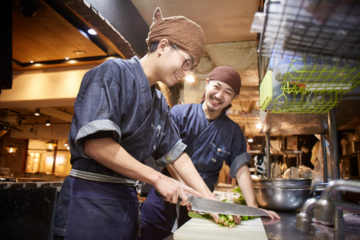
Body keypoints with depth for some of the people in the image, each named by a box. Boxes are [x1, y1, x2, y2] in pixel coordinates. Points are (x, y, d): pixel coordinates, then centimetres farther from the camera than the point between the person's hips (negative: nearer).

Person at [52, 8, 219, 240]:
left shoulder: (159, 102, 11)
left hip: (127, 202, 7)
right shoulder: (114, 72, -11)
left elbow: (177, 154, 10)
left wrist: (210, 199, 4)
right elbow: (95, 143, -24)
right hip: (91, 201, -7)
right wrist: (158, 179, -20)